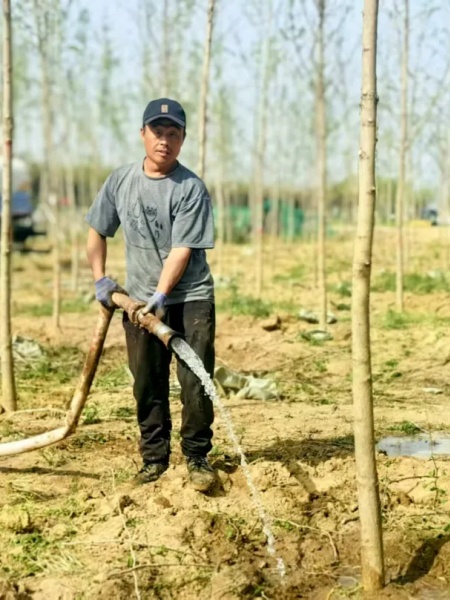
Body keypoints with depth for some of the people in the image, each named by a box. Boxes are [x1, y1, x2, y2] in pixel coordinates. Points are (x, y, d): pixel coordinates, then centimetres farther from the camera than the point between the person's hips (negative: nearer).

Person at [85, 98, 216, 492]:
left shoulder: (191, 188, -11)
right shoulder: (120, 181, 3)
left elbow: (182, 250, -17)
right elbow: (97, 231, 15)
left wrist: (161, 295, -26)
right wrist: (100, 278, 6)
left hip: (190, 298, -4)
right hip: (139, 299, 4)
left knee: (196, 382, -7)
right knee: (147, 385, 9)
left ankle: (197, 457, 7)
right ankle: (154, 458, 21)